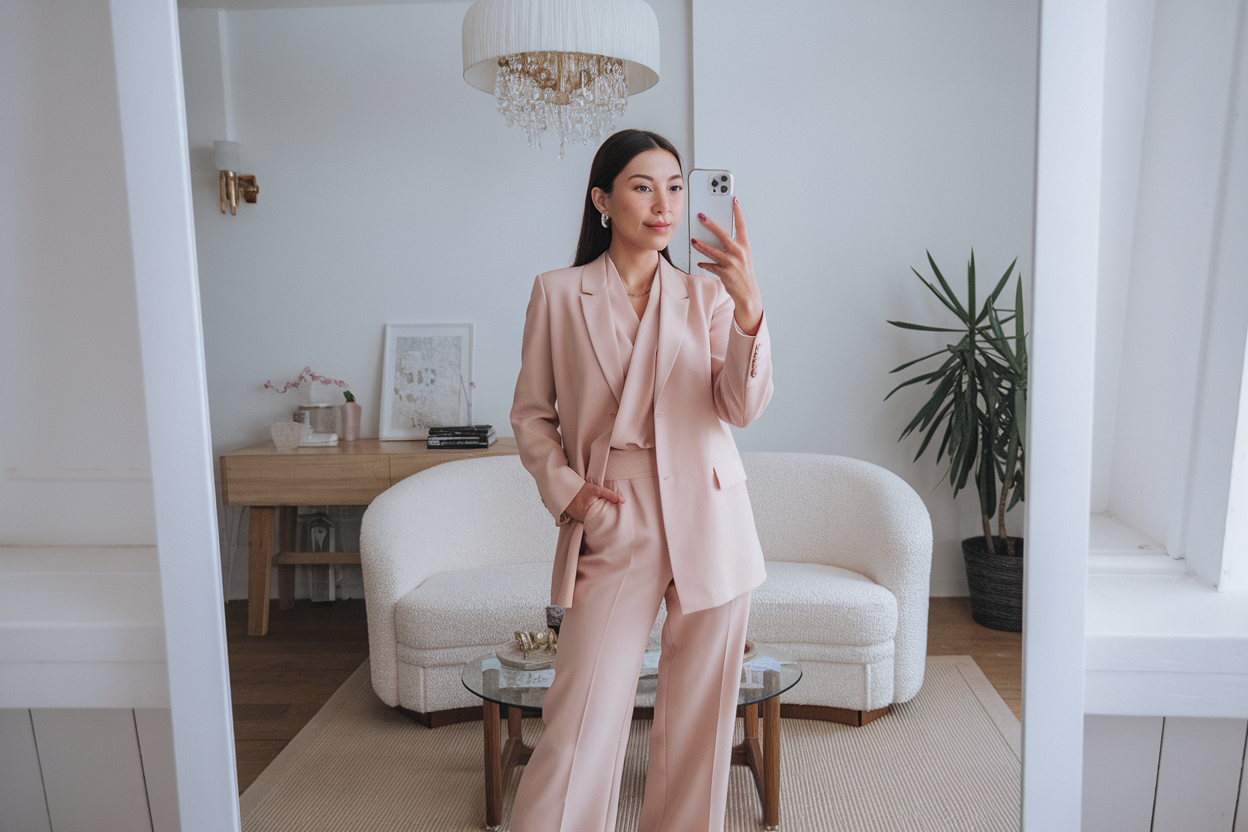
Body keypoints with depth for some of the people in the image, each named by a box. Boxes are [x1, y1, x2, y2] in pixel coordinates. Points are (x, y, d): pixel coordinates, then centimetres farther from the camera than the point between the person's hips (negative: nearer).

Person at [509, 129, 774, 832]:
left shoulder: (706, 295, 6)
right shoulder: (558, 293, 3)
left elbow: (743, 407, -7)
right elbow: (532, 413, 8)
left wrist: (749, 305, -22)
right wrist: (564, 488, -8)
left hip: (709, 526, 2)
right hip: (612, 529, -1)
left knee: (699, 717, 12)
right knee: (582, 719, -4)